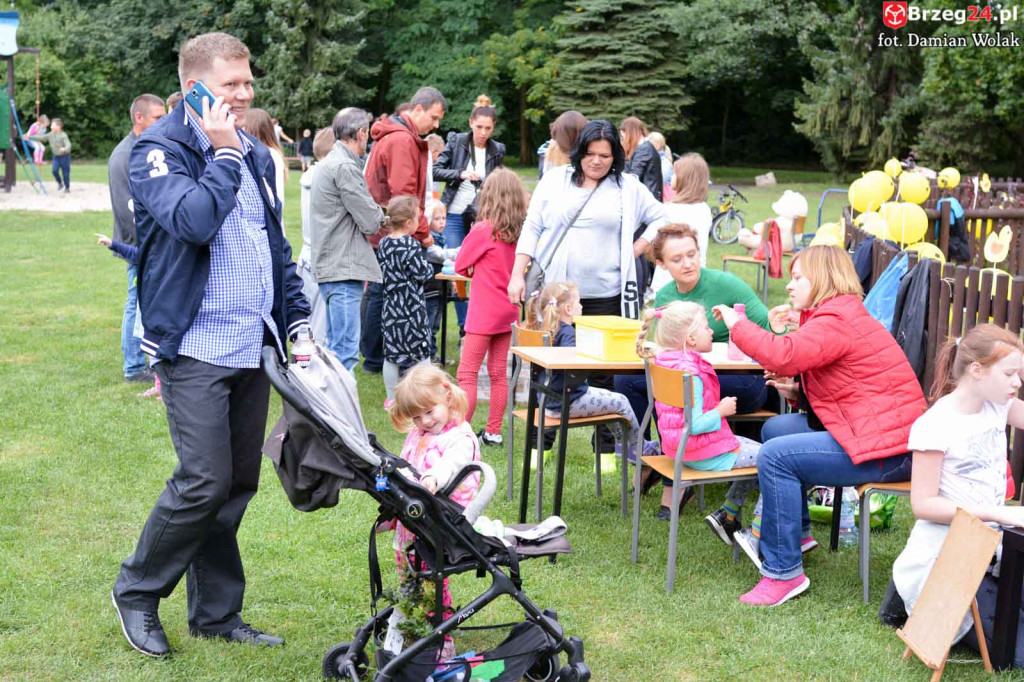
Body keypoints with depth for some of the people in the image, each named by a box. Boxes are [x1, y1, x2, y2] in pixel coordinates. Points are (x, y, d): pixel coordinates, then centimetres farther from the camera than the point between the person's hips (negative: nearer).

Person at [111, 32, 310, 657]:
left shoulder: (257, 155, 15)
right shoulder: (160, 150, -7)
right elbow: (194, 218, -27)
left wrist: (297, 319, 16)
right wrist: (222, 153, -15)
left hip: (253, 348, 7)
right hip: (195, 347, -7)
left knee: (238, 484, 10)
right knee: (205, 482, -11)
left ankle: (217, 612, 23)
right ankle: (137, 592, 12)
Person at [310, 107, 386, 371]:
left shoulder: (330, 162, 19)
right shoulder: (345, 167, -13)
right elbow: (371, 223, -13)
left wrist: (373, 215, 5)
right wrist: (380, 217, 7)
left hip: (331, 267, 11)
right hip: (344, 269, -11)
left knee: (336, 346, 18)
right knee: (345, 350, -11)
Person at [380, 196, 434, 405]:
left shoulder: (383, 244, 4)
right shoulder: (411, 246, -18)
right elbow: (423, 274, -16)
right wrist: (430, 268, 3)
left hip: (391, 307, 6)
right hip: (411, 308, -6)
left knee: (391, 354, 11)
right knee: (421, 353, 4)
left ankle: (391, 398, 18)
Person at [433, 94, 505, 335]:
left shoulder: (497, 151, 4)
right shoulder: (456, 141, -2)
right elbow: (436, 170, -5)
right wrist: (461, 174, -19)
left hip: (482, 216, 1)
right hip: (455, 215, -1)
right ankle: (464, 325, 8)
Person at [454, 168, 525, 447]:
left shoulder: (483, 230, -16)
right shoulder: (521, 231, 2)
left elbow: (460, 265, -6)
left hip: (484, 312, -7)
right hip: (508, 311, 7)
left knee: (467, 374, -3)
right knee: (498, 373, 13)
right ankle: (493, 432, 20)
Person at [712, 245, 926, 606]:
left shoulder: (838, 321, -17)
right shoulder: (835, 315, 18)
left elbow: (782, 355, -32)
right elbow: (835, 387, 22)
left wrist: (736, 323, -18)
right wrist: (797, 391, 3)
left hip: (888, 451, -12)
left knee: (776, 455, -18)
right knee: (775, 427, 18)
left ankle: (783, 572, -13)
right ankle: (795, 530, 27)